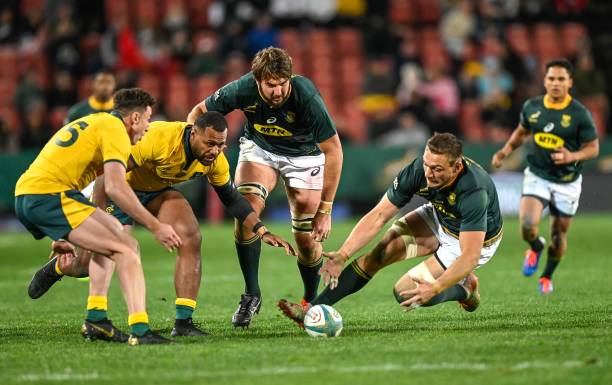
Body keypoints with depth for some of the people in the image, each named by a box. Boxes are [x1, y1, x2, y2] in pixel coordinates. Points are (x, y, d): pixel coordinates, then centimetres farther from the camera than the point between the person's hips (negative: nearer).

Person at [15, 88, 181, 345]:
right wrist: (155, 226, -14)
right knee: (126, 250, -12)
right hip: (51, 195, -10)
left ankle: (96, 316, 16)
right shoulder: (115, 130, -4)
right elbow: (115, 188, -17)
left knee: (111, 232, 26)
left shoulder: (93, 122, 26)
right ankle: (139, 330, -28)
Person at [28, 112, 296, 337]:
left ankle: (183, 322, -15)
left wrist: (262, 231, -9)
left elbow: (232, 198, 0)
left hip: (159, 191, 5)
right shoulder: (160, 138, -38)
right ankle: (59, 267, 36)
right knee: (89, 262, -3)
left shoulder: (215, 159, -18)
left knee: (191, 240, -20)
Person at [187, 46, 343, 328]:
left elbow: (333, 150, -26)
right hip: (259, 149, 2)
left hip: (304, 154, -2)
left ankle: (310, 301, 21)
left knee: (307, 238, -6)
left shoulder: (306, 98, -35)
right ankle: (251, 294, -8)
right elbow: (199, 113, -11)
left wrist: (325, 210, -25)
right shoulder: (243, 89, -28)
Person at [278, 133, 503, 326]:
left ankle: (465, 290, 14)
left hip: (478, 240, -5)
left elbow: (470, 256, -41)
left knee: (405, 294, -11)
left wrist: (434, 288, -54)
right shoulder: (417, 170, -26)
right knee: (380, 252, -12)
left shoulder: (473, 192, -41)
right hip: (439, 219, 5)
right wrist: (343, 254, -33)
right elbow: (378, 216, -22)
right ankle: (315, 309, -6)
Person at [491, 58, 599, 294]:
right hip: (537, 176, 1)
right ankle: (535, 247, 17)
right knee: (527, 226, -20)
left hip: (567, 182, -1)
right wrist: (505, 151, 2)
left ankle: (547, 277, 37)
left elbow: (593, 148, -8)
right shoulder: (532, 107, -3)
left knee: (559, 235, 9)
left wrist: (572, 156, -26)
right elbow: (521, 131, 17)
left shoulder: (579, 114, -13)